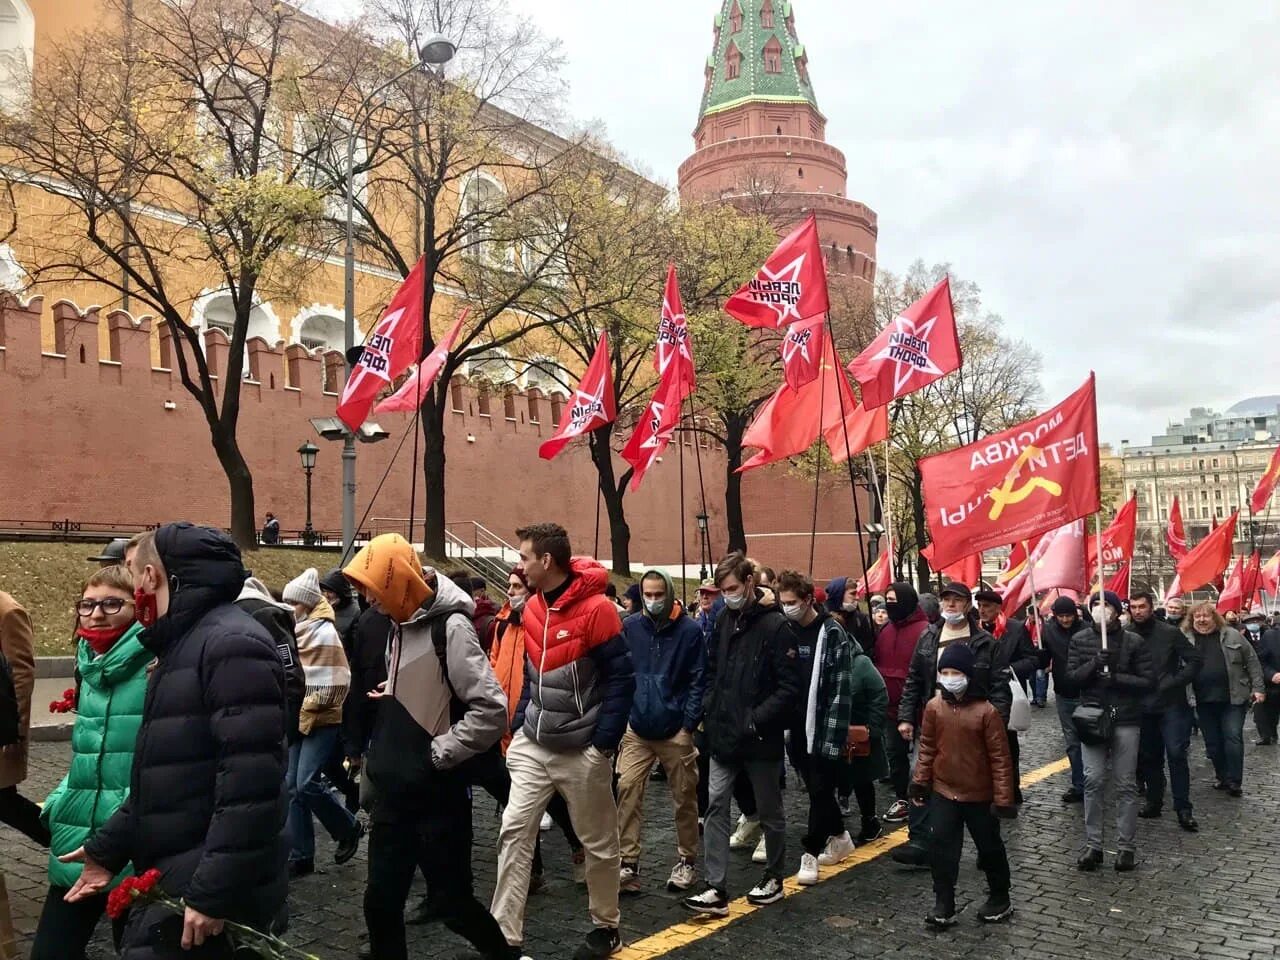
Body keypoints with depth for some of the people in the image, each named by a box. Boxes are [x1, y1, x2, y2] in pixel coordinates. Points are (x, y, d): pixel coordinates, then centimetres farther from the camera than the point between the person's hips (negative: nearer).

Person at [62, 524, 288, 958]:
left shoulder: (231, 645, -19)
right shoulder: (182, 646, 15)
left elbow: (250, 782, -26)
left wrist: (214, 893, -25)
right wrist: (108, 848, 20)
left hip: (206, 895, -9)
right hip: (171, 884, 9)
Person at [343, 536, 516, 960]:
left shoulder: (450, 627, -18)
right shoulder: (397, 626, 9)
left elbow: (492, 710, -23)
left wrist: (437, 754, -17)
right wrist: (376, 773, 16)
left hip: (437, 798, -7)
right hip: (393, 797, 8)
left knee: (452, 902, 5)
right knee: (380, 902, 11)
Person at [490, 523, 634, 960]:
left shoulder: (596, 609, -18)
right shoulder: (531, 609, 4)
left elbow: (622, 680, -15)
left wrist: (603, 745, -16)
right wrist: (519, 729, 8)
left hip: (583, 751, -6)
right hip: (534, 746, 6)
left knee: (598, 843, 10)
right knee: (514, 831, -1)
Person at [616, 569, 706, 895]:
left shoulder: (689, 630, -7)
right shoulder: (629, 627, -1)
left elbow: (698, 681, -5)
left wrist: (689, 724, -9)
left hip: (675, 731, -1)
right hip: (636, 728, 2)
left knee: (684, 797, 10)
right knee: (627, 790, -8)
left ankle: (686, 862, 26)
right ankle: (629, 864, 1)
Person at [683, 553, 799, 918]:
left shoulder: (775, 626, -14)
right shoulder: (724, 620, 5)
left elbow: (788, 687, -16)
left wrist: (756, 719, -21)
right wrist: (709, 710, 3)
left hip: (760, 738, -5)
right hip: (723, 735, 6)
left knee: (769, 811, 12)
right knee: (715, 806, 2)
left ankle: (774, 879, 30)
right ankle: (717, 889, 6)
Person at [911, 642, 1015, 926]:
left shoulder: (986, 711, -18)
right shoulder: (934, 707, -7)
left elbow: (1000, 757, -13)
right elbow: (927, 747, 4)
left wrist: (1003, 797, -13)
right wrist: (920, 782, 5)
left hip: (980, 795, -3)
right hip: (943, 791, 3)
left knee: (990, 847, 14)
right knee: (941, 847, 1)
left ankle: (1000, 899, 35)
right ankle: (943, 904, 13)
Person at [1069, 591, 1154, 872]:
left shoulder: (1133, 641, -2)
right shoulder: (1079, 640, 4)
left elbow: (1148, 681, -4)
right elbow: (1072, 677, -2)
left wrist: (1116, 677, -16)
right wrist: (1093, 664, -19)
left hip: (1125, 719, -1)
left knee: (1126, 785, 5)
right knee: (1093, 782, 0)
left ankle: (1127, 846, 14)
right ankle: (1093, 845, 9)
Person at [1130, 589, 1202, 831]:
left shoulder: (1170, 632, -6)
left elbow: (1195, 660, -5)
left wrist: (1174, 682, -12)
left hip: (1171, 704, -3)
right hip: (1143, 707, 3)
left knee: (1176, 754, -8)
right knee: (1149, 756, 11)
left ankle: (1183, 808, -2)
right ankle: (1153, 801, 23)